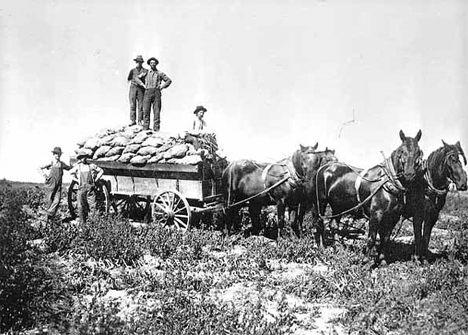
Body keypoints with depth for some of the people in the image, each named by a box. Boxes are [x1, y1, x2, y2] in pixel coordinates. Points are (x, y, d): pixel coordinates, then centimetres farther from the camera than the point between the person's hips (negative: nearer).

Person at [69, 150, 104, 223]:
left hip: (90, 188, 0)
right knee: (81, 206, -1)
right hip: (81, 188, 1)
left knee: (92, 206, -4)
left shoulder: (91, 165, 7)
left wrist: (96, 179, 7)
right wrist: (77, 180, 7)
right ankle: (82, 222, 6)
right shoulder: (77, 166, 8)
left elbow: (101, 171, 17)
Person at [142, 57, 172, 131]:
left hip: (156, 92, -1)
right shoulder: (146, 73, 17)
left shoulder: (160, 73, 12)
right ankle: (145, 127, -5)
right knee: (146, 110, -7)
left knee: (157, 111, -6)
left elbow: (169, 80, 16)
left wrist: (162, 87, 5)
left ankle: (156, 128, -5)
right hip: (148, 92, 1)